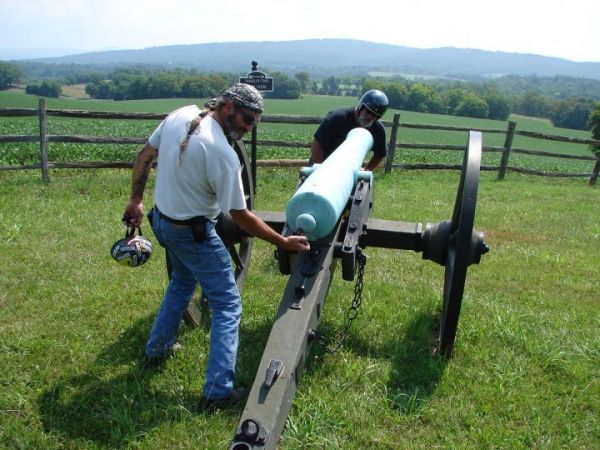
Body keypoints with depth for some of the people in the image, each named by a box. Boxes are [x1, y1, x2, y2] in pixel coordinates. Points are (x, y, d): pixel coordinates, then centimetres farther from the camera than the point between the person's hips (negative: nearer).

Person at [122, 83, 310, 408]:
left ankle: (157, 348, 45)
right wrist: (284, 242, -15)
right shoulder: (222, 153, -26)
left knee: (182, 281, 32)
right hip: (192, 234, -8)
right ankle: (218, 390, 3)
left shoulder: (180, 116, -4)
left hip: (161, 220, 9)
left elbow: (144, 156, 6)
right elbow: (240, 216, -22)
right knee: (227, 305, 2)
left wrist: (136, 200, 17)